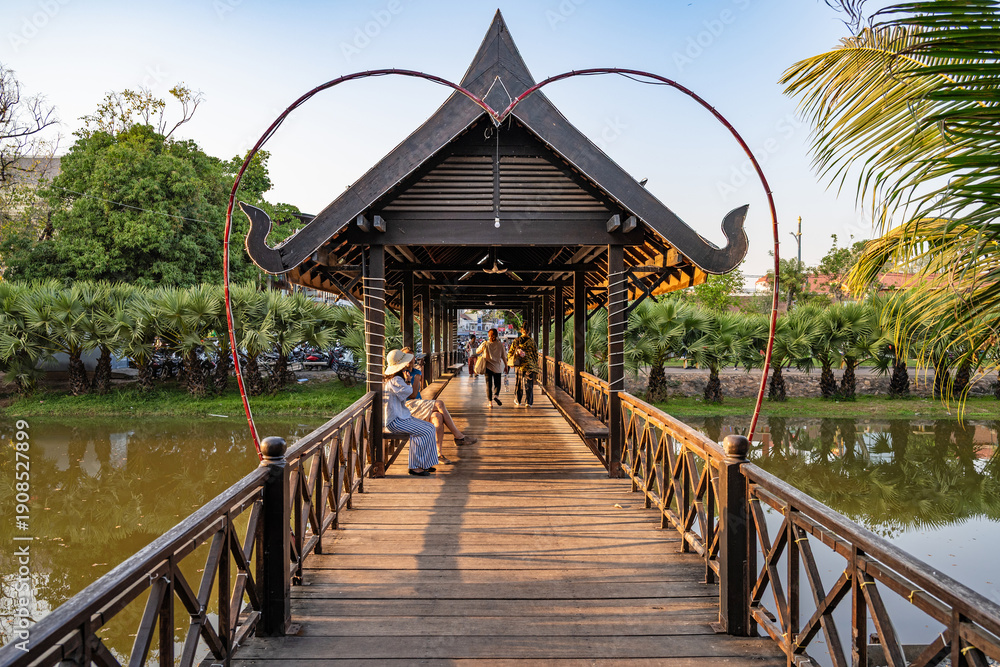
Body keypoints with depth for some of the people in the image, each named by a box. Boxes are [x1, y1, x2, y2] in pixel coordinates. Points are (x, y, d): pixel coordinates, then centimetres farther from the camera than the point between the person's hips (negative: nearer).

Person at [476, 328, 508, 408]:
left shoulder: (485, 344, -6)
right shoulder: (500, 345, -6)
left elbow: (477, 352, 8)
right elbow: (504, 357, 0)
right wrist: (506, 366, 10)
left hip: (488, 366, 0)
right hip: (497, 367, 0)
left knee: (488, 384, 6)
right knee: (497, 383, 14)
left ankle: (490, 402, 0)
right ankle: (496, 395, -13)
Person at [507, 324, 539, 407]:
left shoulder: (516, 341, -1)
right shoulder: (532, 341, -2)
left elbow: (510, 353, 3)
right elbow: (536, 355, 0)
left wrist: (510, 361, 18)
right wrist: (536, 367, 7)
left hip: (519, 365, 1)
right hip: (530, 365, -1)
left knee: (519, 383, 14)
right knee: (528, 384, 2)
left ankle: (518, 401, 24)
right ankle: (528, 402, -5)